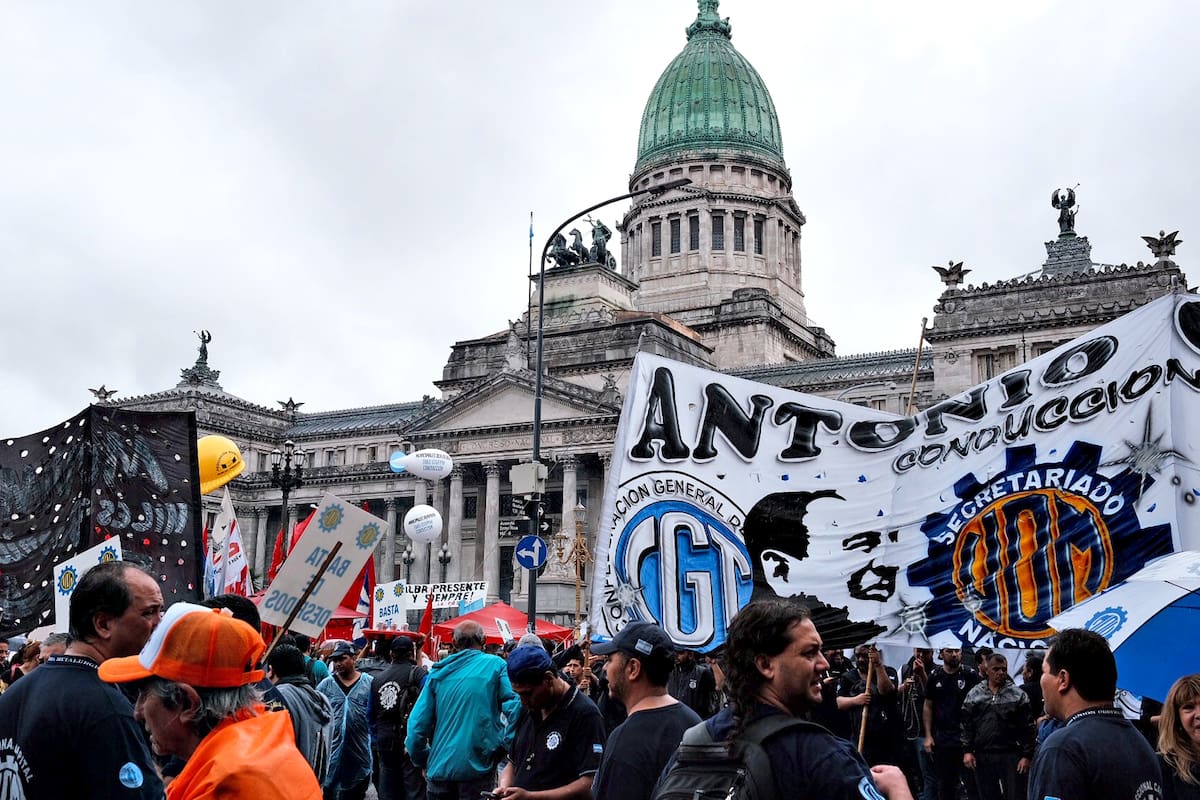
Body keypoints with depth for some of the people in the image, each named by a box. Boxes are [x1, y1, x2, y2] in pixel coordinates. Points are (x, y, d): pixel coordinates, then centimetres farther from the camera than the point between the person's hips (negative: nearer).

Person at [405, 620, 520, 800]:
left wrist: (423, 762, 14)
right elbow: (514, 706, -15)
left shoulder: (439, 672, 6)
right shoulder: (496, 665, -2)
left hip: (440, 767, 3)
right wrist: (507, 745, -4)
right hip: (478, 767, -3)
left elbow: (417, 723, 3)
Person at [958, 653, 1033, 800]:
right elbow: (966, 725, 7)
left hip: (1011, 755, -2)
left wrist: (1027, 755, -5)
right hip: (982, 756, 2)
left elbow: (1027, 728, 0)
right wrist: (967, 751, 0)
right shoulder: (974, 694, 6)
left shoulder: (1018, 695, 1)